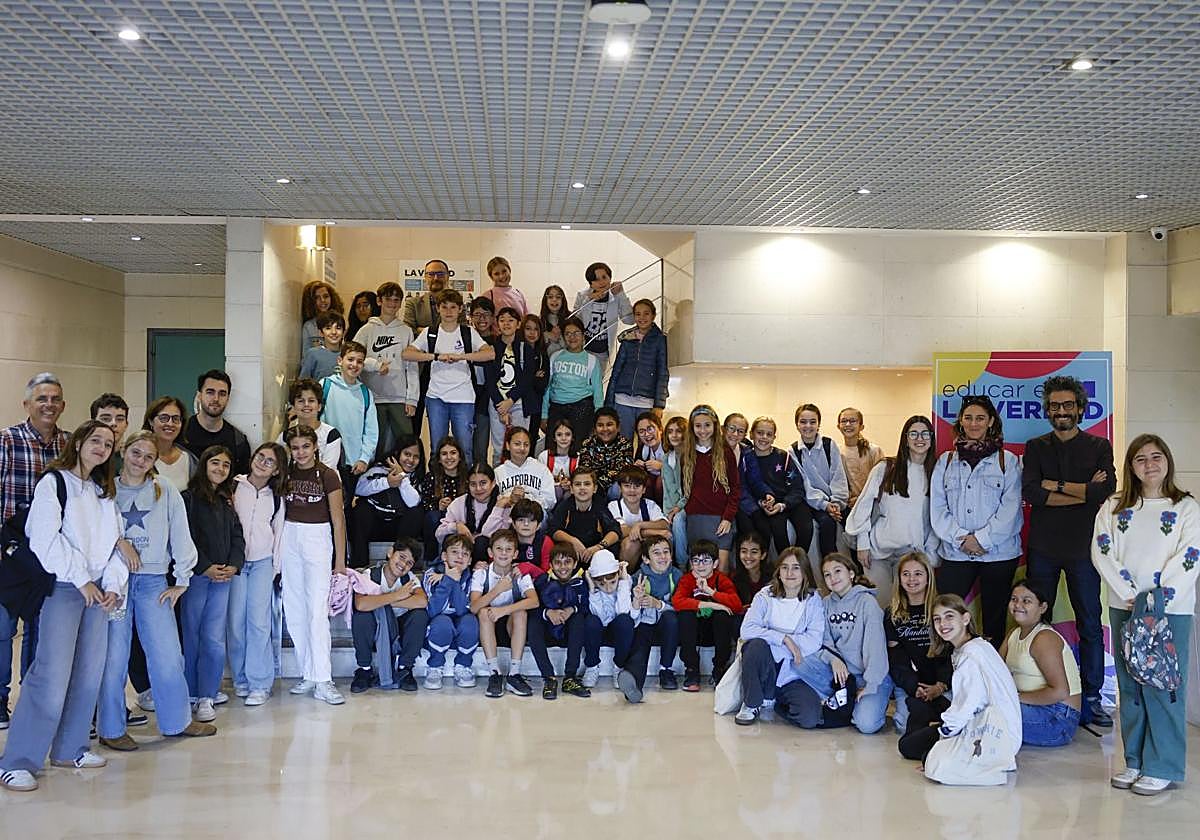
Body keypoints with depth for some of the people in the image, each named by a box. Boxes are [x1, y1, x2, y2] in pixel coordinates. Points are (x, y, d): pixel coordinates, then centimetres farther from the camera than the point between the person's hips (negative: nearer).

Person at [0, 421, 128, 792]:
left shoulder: (104, 493, 18)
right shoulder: (54, 482, -4)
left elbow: (115, 543, 16)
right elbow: (44, 539, -13)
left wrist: (113, 585, 1)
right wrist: (81, 580, -12)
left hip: (97, 591, 7)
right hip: (63, 588, -7)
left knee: (90, 673, 6)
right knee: (53, 675, -14)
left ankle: (69, 748, 18)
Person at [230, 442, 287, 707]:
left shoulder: (275, 497, 11)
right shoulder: (234, 486, 3)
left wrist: (276, 566, 11)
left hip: (263, 562, 1)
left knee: (259, 620, -7)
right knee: (236, 619, -2)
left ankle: (260, 683, -3)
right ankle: (240, 678, 12)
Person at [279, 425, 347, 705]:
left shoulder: (327, 476, -6)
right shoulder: (286, 474, 6)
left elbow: (338, 519, -5)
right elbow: (280, 511, 14)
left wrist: (340, 559, -6)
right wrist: (276, 551, 6)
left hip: (317, 539, -4)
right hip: (290, 538, 5)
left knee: (317, 611, -10)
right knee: (294, 611, 4)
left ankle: (322, 681, -9)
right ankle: (307, 674, 13)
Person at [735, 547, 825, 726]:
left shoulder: (813, 599, 3)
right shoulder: (765, 595, 2)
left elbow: (814, 640, -10)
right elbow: (747, 629, -13)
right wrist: (785, 639, -21)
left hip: (794, 666, 1)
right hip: (763, 662, -1)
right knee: (756, 645, -36)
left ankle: (773, 699, 11)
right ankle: (752, 704, -13)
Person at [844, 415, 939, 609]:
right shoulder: (885, 469, 0)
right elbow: (864, 505, 1)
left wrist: (930, 553, 4)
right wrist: (863, 544, -2)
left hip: (913, 552, 2)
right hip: (878, 549, -2)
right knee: (880, 604, -2)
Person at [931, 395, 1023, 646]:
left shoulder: (1007, 461, 4)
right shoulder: (946, 462, 10)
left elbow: (1011, 506, -4)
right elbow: (937, 508, 4)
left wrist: (982, 538, -12)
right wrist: (960, 538, -9)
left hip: (999, 552, -1)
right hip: (955, 553, 1)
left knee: (994, 619, 6)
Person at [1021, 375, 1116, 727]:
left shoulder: (1098, 447, 6)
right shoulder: (1035, 447, 9)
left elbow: (1106, 490, -12)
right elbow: (1030, 492, -9)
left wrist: (1056, 485, -8)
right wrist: (1084, 492, -11)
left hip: (1083, 546, -1)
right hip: (1043, 546, 1)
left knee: (1090, 625, 2)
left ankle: (1091, 697, 10)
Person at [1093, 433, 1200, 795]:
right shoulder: (1114, 507, 11)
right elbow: (1102, 553, 1)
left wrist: (1159, 599, -15)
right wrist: (1129, 596, -10)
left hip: (1171, 610, -3)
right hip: (1124, 607, 3)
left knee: (1162, 687, -5)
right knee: (1130, 687, 7)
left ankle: (1162, 767, 3)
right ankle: (1135, 762, 15)